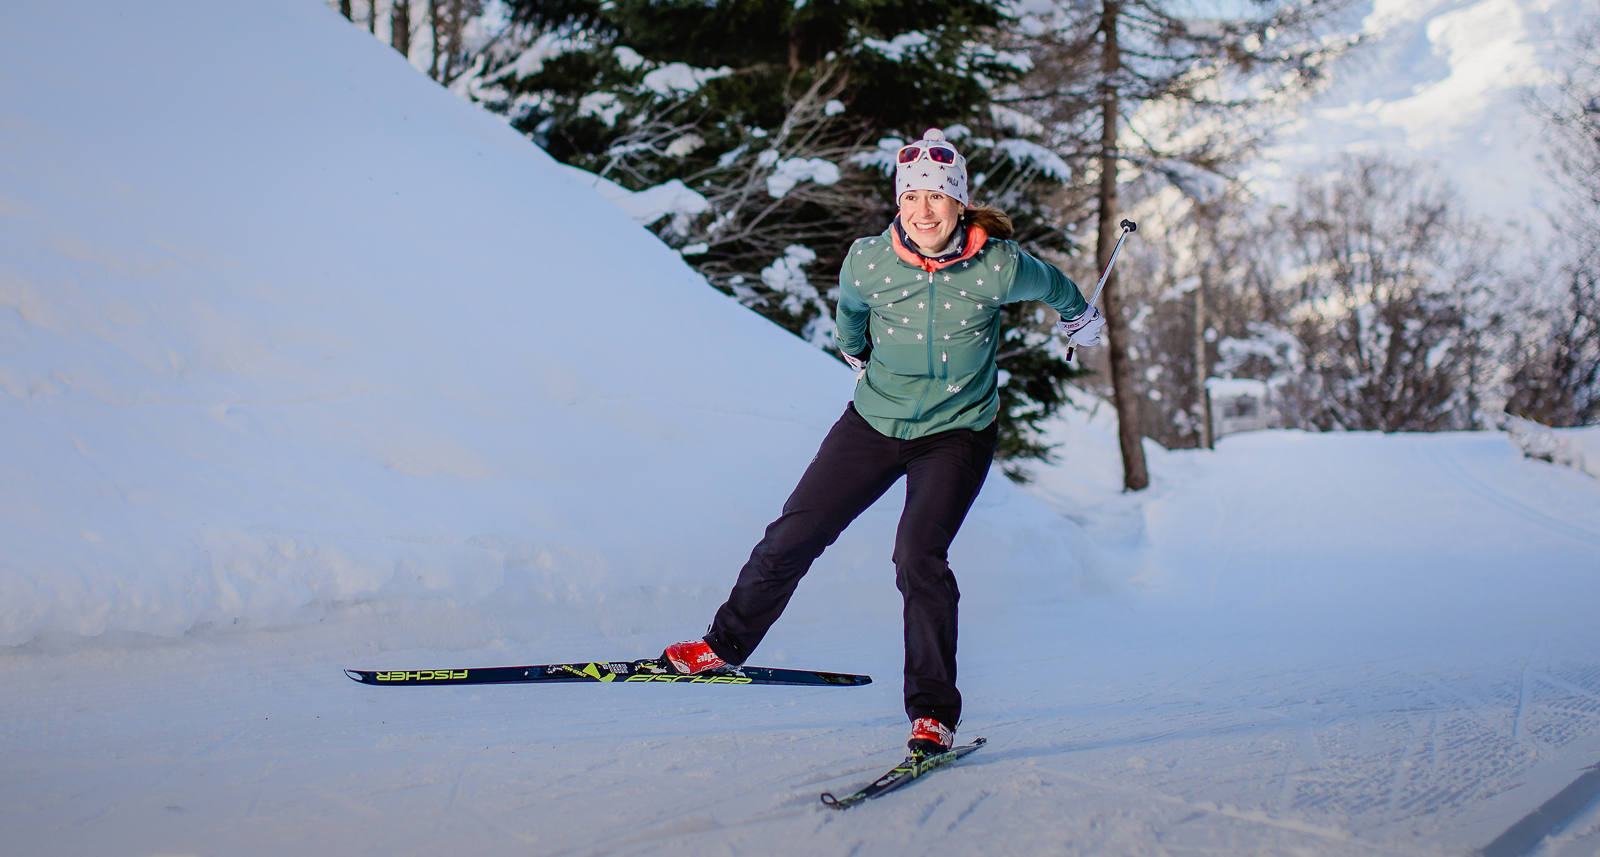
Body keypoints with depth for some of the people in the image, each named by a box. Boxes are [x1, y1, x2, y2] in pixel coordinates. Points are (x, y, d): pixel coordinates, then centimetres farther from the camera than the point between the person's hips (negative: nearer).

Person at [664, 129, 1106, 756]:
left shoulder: (999, 268, -21)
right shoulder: (867, 263, -16)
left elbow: (1053, 285, 4)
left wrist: (1081, 319, 24)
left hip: (957, 433, -3)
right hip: (875, 421, 3)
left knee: (919, 556, -21)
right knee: (793, 536, 3)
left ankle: (934, 714, -10)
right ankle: (726, 644, 25)